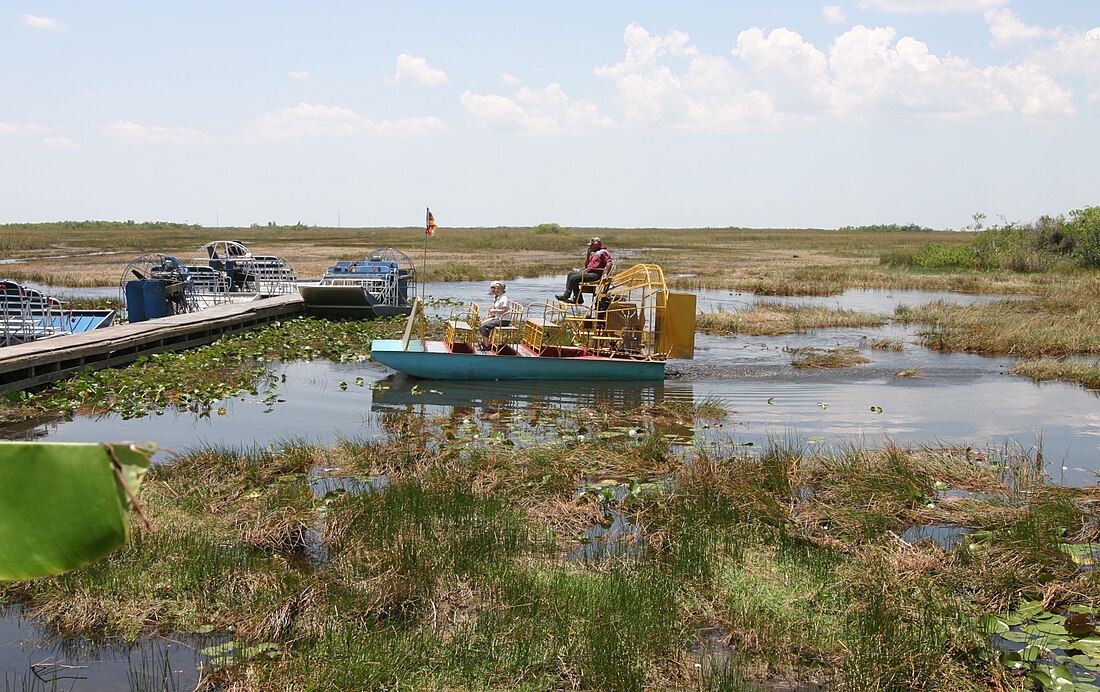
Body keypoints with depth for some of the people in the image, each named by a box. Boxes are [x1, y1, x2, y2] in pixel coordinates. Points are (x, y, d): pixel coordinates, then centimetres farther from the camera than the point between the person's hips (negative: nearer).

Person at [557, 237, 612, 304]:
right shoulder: (594, 254, 26)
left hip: (595, 275, -11)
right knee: (570, 274, 9)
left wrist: (605, 273, -28)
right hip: (589, 272, 11)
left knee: (573, 278, -20)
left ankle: (578, 300, -14)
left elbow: (609, 263, -18)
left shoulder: (603, 252, -5)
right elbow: (586, 265, 25)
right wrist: (588, 253, 16)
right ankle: (567, 295, -5)